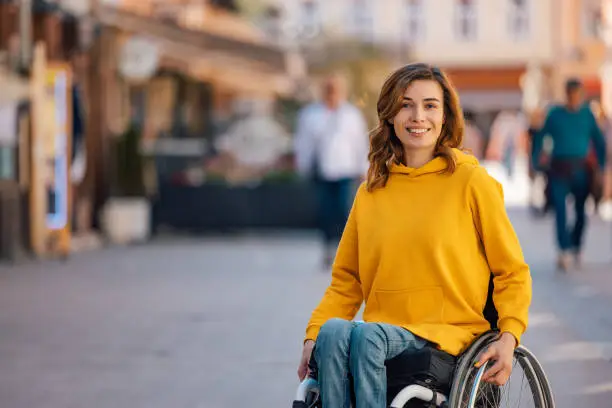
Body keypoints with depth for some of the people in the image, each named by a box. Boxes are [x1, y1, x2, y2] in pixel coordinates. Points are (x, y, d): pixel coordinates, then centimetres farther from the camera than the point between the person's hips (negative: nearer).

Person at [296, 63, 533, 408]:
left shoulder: (471, 182, 4)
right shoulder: (371, 191, 15)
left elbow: (513, 273, 6)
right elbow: (346, 280, 17)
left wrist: (509, 337, -11)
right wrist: (313, 336, 1)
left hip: (451, 333, -4)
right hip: (383, 331, 4)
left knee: (366, 334, -33)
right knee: (333, 331, -30)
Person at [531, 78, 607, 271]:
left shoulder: (587, 114, 5)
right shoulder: (555, 114, 1)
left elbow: (599, 141, 12)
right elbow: (539, 138, 6)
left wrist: (601, 166, 7)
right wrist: (536, 163, 1)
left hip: (581, 170, 2)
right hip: (559, 167, -2)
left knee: (580, 210, 6)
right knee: (560, 210, -12)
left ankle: (576, 247, 25)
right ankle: (564, 251, -18)